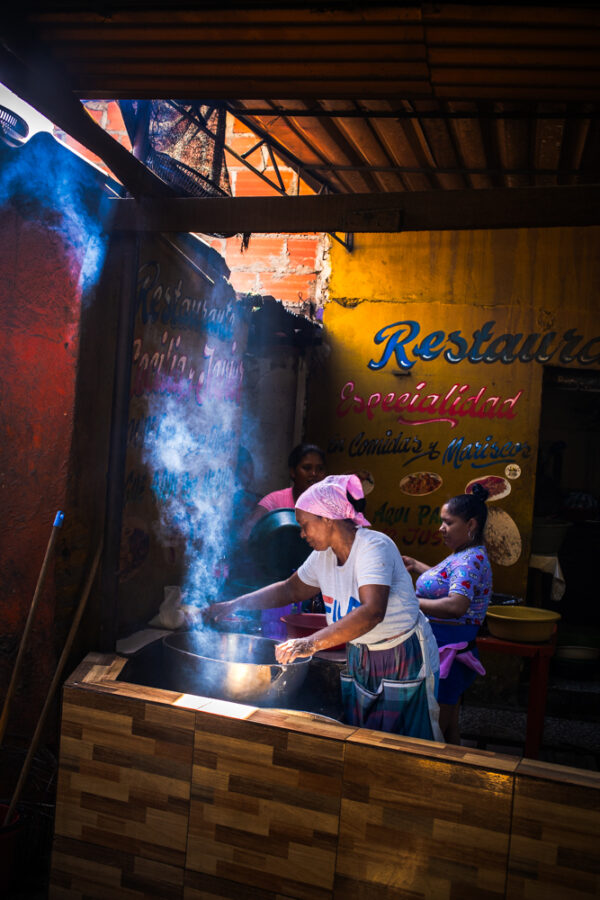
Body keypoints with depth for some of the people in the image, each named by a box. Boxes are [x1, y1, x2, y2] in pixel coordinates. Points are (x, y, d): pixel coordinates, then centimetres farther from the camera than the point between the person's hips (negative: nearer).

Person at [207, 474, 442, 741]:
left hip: (403, 658, -7)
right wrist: (234, 605, 6)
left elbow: (372, 611, -38)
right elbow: (292, 589, 15)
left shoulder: (373, 547, -25)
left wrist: (313, 643, -45)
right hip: (359, 656, 7)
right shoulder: (323, 555, 0)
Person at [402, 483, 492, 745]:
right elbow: (445, 580, 32)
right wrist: (416, 566, 21)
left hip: (447, 653, -11)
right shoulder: (465, 556, 13)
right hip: (445, 651, 11)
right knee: (448, 726, 20)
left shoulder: (470, 559, -19)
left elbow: (456, 606, -33)